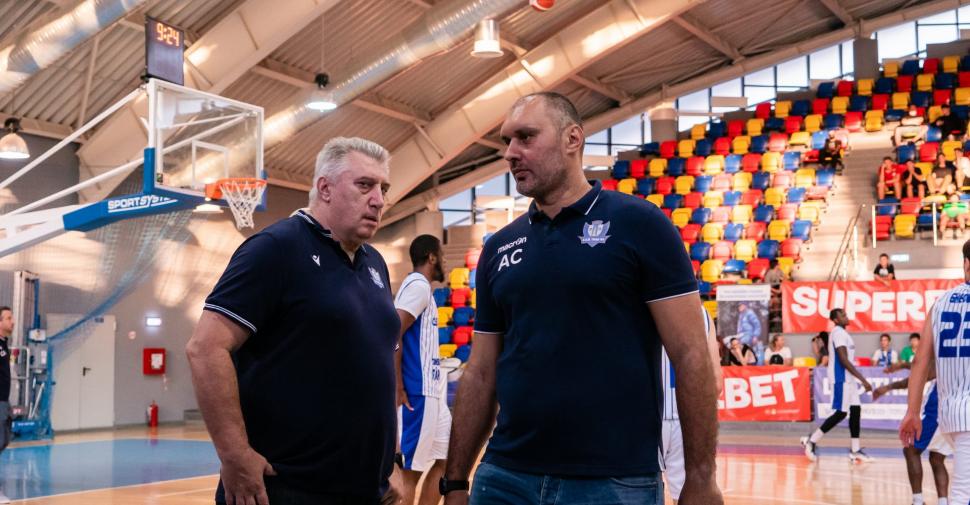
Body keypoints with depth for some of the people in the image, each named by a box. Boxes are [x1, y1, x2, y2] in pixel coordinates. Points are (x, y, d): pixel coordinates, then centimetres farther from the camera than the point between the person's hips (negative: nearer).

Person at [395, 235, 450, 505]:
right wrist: (398, 388, -21)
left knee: (443, 460, 14)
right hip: (418, 393, -10)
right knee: (410, 472, -4)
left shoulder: (420, 287, 18)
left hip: (432, 392, 10)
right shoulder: (418, 285, -12)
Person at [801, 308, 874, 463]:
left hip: (847, 378, 10)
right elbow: (844, 360, -23)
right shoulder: (838, 332, -16)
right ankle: (811, 441, -2)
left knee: (856, 410, 6)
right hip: (841, 378, -10)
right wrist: (863, 379, -25)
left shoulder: (841, 332, 16)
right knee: (840, 413, -9)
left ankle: (855, 451, 7)